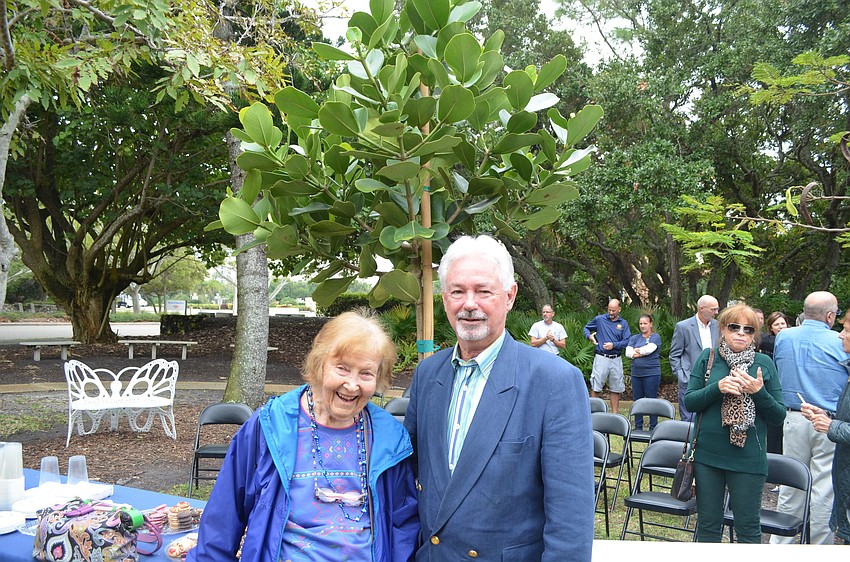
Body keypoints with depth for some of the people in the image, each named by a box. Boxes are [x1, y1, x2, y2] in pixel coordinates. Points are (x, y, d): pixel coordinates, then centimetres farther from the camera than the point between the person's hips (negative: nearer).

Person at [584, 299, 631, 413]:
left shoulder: (623, 323, 6)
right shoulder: (599, 319, 2)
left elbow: (627, 341, -1)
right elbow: (586, 328, 16)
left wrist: (614, 345, -14)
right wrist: (589, 336, -5)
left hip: (616, 359, 2)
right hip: (601, 357, -2)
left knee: (616, 389, 8)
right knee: (595, 387, -3)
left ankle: (615, 414, 16)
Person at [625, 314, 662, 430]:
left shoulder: (655, 337, 1)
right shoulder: (634, 338, 14)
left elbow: (649, 349, -16)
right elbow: (628, 352, 0)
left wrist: (637, 351, -2)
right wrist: (642, 353, -10)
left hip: (651, 374, -5)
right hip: (636, 374, 5)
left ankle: (653, 428, 7)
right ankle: (638, 428, 16)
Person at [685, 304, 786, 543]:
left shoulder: (764, 363, -1)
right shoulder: (707, 357, 1)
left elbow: (779, 416, 1)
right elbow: (689, 402, -2)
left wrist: (759, 392, -17)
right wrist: (718, 388, -19)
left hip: (748, 459, -1)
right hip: (707, 455, 1)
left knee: (748, 529, 10)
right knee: (707, 525, 14)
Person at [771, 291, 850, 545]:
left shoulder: (782, 337, 0)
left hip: (793, 419, 4)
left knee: (790, 486, 14)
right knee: (826, 488, 5)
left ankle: (780, 543, 22)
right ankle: (821, 542, 13)